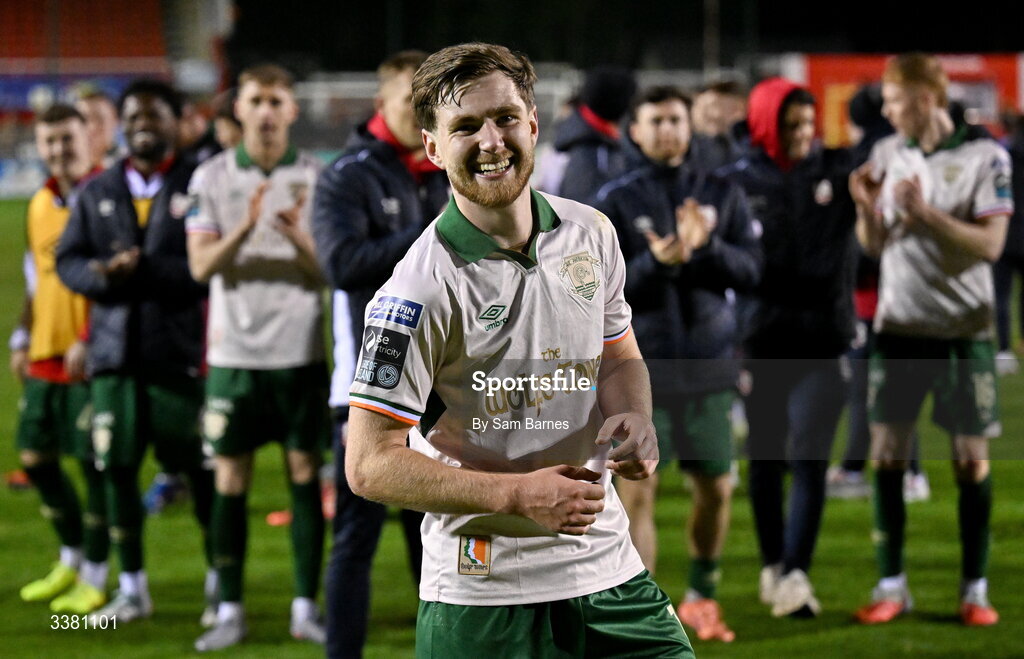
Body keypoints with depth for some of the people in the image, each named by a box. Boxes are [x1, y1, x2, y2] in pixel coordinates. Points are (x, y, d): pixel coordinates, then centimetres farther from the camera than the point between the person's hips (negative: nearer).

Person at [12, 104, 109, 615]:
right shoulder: (39, 206, 12)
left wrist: (90, 343, -18)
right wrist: (23, 339, 15)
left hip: (91, 357, -7)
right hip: (45, 355, 7)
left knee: (93, 460, -2)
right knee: (36, 457, 11)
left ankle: (94, 578, 8)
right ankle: (71, 559, 29)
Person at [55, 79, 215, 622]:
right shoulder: (97, 193, 14)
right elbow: (68, 261, 10)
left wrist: (145, 270, -19)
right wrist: (106, 275, -11)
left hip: (180, 349, -4)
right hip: (115, 349, 4)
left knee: (199, 469, 2)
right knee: (116, 468, 5)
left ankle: (220, 582, 14)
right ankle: (132, 588, 15)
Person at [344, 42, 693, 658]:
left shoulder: (591, 233, 3)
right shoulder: (421, 288, -16)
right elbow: (370, 464, -15)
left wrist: (632, 418, -4)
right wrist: (517, 495, -22)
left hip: (609, 567, 5)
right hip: (482, 599, -5)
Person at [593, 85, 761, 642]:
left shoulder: (722, 195, 8)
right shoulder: (615, 201, -1)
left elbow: (750, 270, -1)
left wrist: (707, 245, -19)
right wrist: (657, 263, -23)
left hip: (709, 366, 3)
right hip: (639, 371, -3)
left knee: (716, 489, 11)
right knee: (635, 492, -10)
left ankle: (701, 597, 30)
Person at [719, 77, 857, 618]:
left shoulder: (836, 171, 4)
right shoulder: (738, 182, -1)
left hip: (824, 338, 0)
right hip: (762, 341, 0)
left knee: (809, 459, -9)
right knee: (766, 460, 10)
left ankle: (796, 574, -12)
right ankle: (772, 567, 25)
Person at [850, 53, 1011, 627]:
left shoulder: (985, 156, -7)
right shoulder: (888, 154, 6)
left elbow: (991, 244, -12)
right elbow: (874, 245, 10)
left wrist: (926, 215, -22)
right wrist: (867, 207, -10)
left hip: (964, 330, -3)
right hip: (899, 327, 3)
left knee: (972, 457, 0)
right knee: (887, 453, -1)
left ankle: (975, 589, 9)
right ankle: (892, 585, 7)